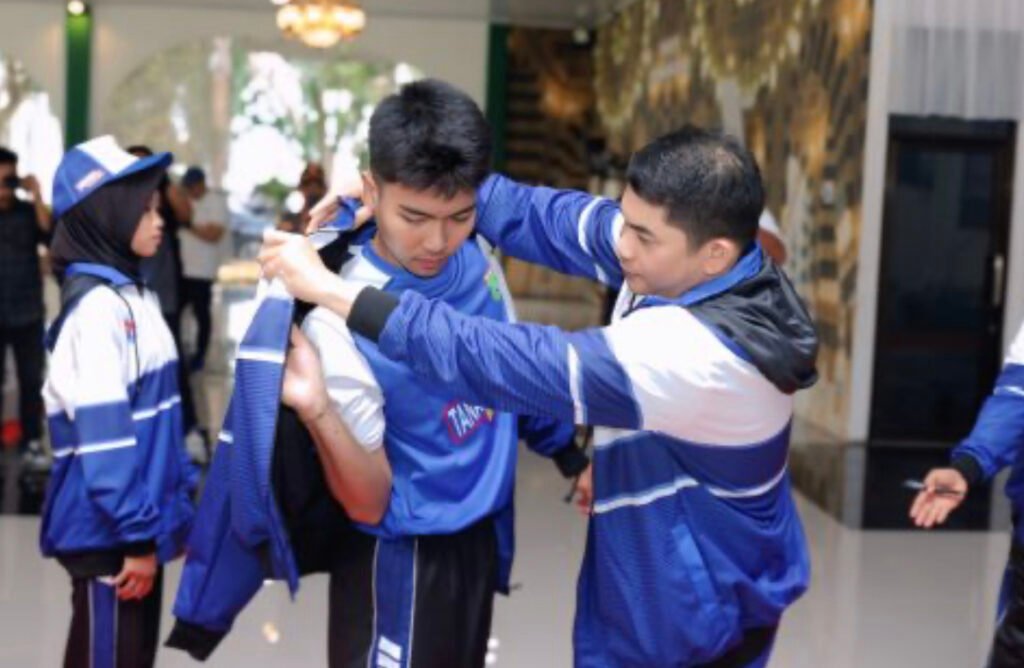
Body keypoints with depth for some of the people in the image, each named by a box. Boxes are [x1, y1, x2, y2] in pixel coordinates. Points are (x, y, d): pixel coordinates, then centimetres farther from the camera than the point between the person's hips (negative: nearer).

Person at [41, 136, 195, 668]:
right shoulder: (95, 306, -17)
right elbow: (104, 435, -22)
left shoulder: (135, 295, 12)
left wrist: (179, 503, 16)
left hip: (142, 522, 9)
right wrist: (137, 533, -20)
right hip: (109, 530, -9)